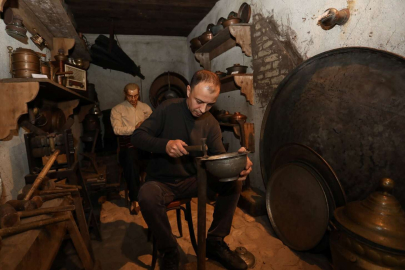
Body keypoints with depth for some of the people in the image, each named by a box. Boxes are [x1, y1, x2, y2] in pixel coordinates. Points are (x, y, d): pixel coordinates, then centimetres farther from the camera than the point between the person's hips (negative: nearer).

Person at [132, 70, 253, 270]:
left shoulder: (211, 123, -2)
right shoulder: (169, 109, -10)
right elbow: (137, 136, -11)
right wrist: (165, 144, -31)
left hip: (192, 180, 3)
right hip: (161, 181, -3)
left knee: (233, 183, -15)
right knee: (147, 196, -35)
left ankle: (214, 242, 2)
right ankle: (169, 251, -8)